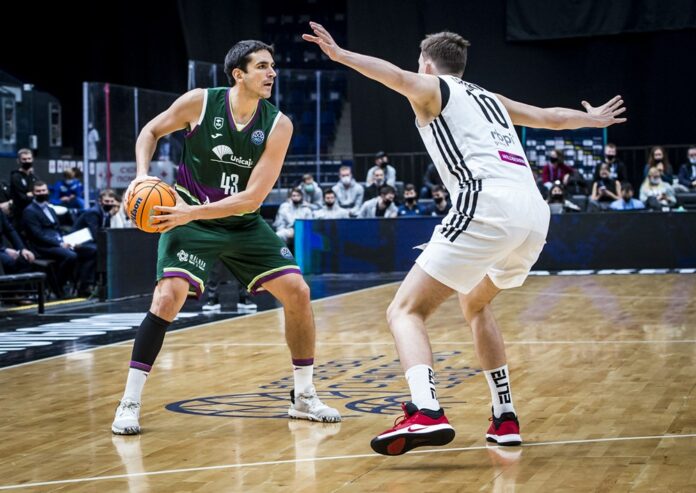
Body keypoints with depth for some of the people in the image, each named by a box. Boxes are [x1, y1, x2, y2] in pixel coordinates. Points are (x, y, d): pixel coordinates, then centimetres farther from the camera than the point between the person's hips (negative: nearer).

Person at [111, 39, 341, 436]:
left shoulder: (278, 125, -13)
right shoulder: (200, 102, -15)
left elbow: (253, 198, -18)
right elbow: (152, 131, 4)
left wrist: (194, 212, -28)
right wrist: (142, 174, -15)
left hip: (244, 224, 3)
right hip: (189, 219, -3)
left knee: (297, 292, -5)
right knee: (169, 295, -22)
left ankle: (304, 397, 12)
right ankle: (130, 403, -11)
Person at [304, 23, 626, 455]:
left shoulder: (432, 88, 15)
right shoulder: (491, 99, 32)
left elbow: (398, 77, -10)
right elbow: (552, 117, 47)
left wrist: (340, 55, -18)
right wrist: (594, 119, 65)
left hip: (488, 205, -7)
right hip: (536, 213, 7)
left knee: (406, 310, -7)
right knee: (475, 304, 31)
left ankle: (425, 412, -31)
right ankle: (506, 419, 25)